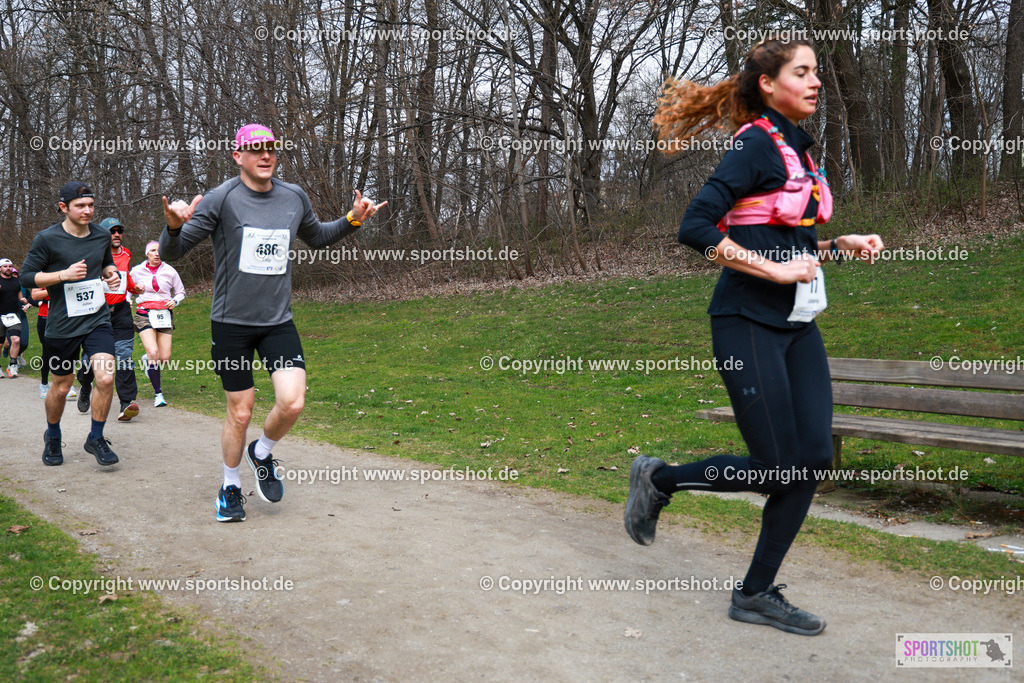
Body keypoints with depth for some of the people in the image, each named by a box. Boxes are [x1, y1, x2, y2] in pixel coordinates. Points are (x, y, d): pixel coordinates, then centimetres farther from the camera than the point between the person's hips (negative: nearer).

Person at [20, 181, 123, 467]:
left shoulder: (102, 235, 4)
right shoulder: (47, 239, -9)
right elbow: (27, 277, -6)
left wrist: (111, 273, 0)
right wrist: (64, 274, -19)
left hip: (98, 319, 3)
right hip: (62, 324, -2)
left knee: (105, 379, -14)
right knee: (61, 386, 11)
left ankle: (95, 438, 8)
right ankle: (53, 436, 39)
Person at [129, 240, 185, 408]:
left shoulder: (169, 271, 5)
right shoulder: (136, 271, 3)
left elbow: (180, 292, 16)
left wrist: (175, 301, -4)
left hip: (164, 315, 2)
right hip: (144, 314, -2)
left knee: (165, 358, -3)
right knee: (153, 353, -20)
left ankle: (147, 360, 35)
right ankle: (158, 393, -8)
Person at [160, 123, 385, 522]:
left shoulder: (295, 198, 4)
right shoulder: (221, 199, -9)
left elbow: (316, 238, 25)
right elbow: (171, 254, -9)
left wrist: (353, 220, 9)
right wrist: (174, 227, -31)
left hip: (278, 322, 3)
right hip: (231, 323, -3)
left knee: (292, 403, -14)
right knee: (240, 413, 4)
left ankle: (261, 454, 19)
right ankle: (230, 488, 29)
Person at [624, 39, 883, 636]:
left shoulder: (800, 149, 16)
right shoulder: (757, 144, -10)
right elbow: (696, 228, -21)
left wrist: (842, 245, 8)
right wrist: (775, 269, -19)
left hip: (797, 324, 8)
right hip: (749, 322, -8)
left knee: (814, 458, 1)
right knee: (778, 467, -7)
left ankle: (758, 593, 12)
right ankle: (660, 479, 16)